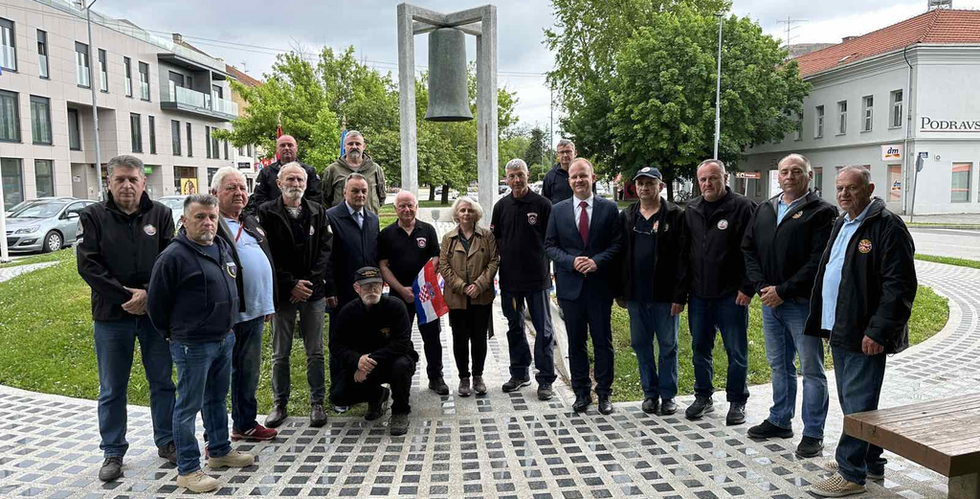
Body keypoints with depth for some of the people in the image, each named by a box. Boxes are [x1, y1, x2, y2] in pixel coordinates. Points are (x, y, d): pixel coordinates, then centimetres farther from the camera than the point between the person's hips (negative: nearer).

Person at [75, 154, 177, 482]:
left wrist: (149, 295, -16)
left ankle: (166, 442, 25)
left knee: (162, 381, 10)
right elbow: (88, 265, -8)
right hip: (111, 315, -1)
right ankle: (113, 452, 23)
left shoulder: (160, 214, 2)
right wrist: (126, 295, -15)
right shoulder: (92, 217, 0)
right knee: (112, 389, 9)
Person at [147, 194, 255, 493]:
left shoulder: (223, 247, 7)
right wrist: (173, 335, 1)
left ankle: (220, 451, 35)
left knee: (217, 399, 20)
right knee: (189, 406, 3)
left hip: (225, 339, 8)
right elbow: (156, 303, -10)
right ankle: (188, 470, 14)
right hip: (193, 345, -7)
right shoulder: (173, 256, -16)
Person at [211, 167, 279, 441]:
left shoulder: (252, 223, 16)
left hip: (254, 311, 8)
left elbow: (267, 262, 20)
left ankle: (245, 423, 33)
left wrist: (269, 303, 17)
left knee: (249, 370, 18)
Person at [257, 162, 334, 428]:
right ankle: (280, 404, 22)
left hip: (313, 292, 2)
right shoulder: (266, 213, -2)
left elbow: (325, 250, 1)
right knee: (280, 354, 9)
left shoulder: (318, 212, 6)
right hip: (282, 293, -1)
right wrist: (291, 284, -12)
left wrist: (309, 282, -10)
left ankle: (317, 403, 19)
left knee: (315, 353, 8)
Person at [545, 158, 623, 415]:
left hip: (600, 285, -1)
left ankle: (604, 392, 19)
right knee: (576, 341, 10)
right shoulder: (558, 210, 5)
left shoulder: (609, 208, 1)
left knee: (603, 341, 6)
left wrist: (597, 261, -16)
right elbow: (550, 246, 4)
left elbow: (617, 244, -1)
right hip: (570, 285, 1)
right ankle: (581, 391, 22)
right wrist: (572, 261, -12)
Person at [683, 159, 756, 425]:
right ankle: (703, 397, 28)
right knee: (700, 348, 13)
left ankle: (737, 402, 20)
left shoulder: (743, 207, -8)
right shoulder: (691, 210, 9)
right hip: (698, 294, 5)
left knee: (736, 350, 6)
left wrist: (747, 288, -13)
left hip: (731, 294, -5)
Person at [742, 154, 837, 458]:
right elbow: (748, 249, 10)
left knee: (811, 369, 3)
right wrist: (761, 286, -4)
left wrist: (783, 291, -17)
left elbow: (819, 261, -16)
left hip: (802, 303, -6)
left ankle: (813, 433, 13)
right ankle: (780, 421, 31)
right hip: (769, 301, 6)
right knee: (779, 365, 18)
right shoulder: (763, 211, 12)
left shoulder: (822, 212, -8)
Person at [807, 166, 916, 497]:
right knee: (854, 401, 18)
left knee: (857, 405, -2)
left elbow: (900, 285, -19)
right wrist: (825, 322, 17)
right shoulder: (842, 225, 15)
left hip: (865, 336, -9)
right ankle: (870, 463, 32)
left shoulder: (887, 227, -13)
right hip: (841, 332, 9)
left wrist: (878, 332, -22)